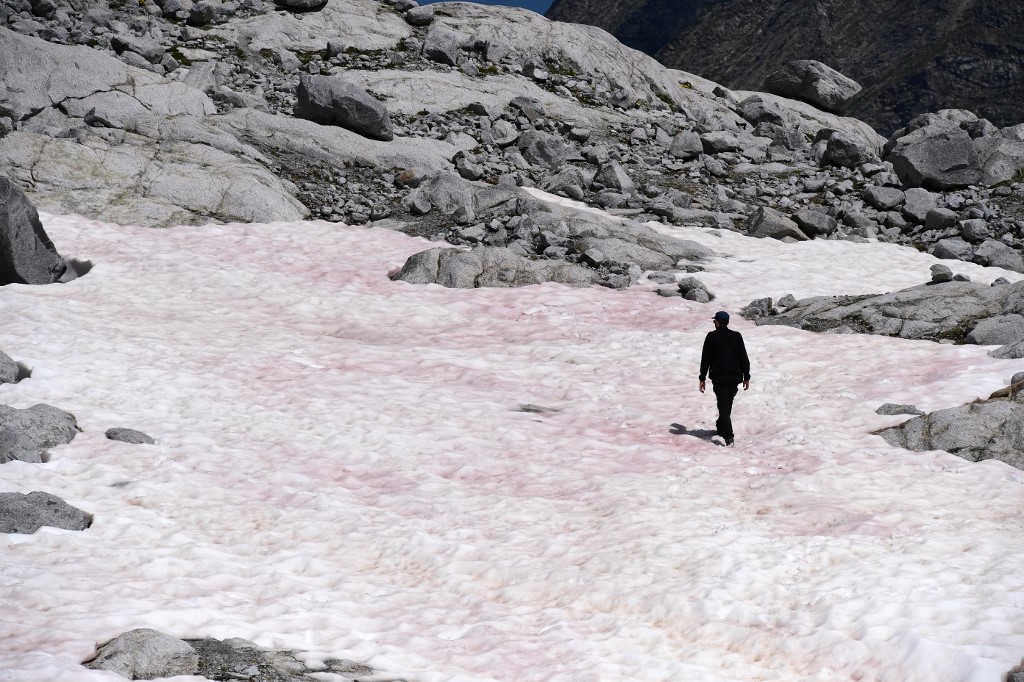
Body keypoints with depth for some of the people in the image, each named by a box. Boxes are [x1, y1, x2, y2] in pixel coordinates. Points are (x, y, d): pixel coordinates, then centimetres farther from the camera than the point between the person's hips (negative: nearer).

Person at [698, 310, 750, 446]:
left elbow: (705, 359, -3)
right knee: (728, 403, 22)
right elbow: (744, 358, 1)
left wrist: (702, 378, 2)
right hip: (735, 377, 3)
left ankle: (728, 435, -19)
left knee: (723, 404, -4)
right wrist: (746, 377, 6)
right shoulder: (736, 336, 3)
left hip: (719, 377, -3)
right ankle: (721, 427, 36)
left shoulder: (711, 337, -3)